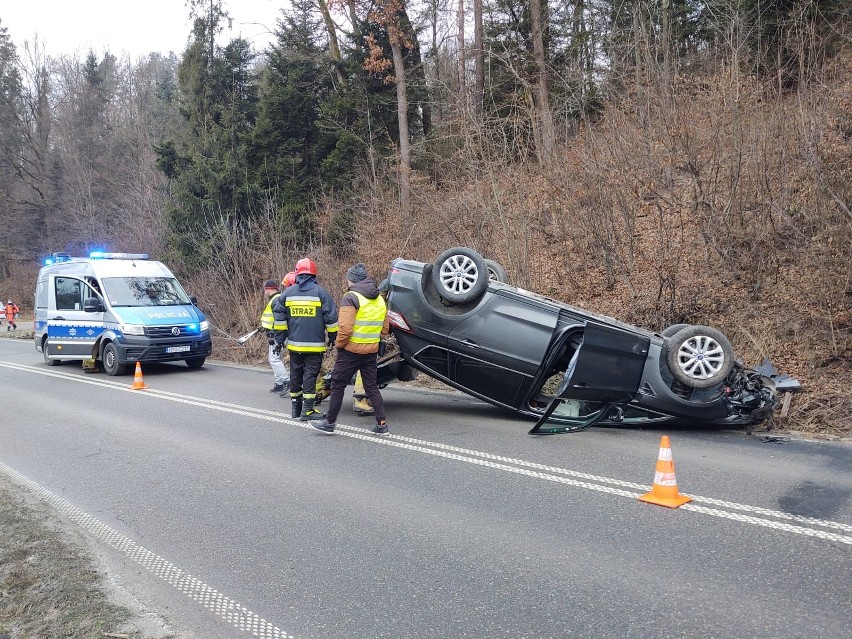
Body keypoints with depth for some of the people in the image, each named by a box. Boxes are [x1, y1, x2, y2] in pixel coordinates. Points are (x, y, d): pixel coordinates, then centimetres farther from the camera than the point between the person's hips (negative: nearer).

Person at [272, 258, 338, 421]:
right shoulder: (320, 292, -5)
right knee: (310, 375, -1)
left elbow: (279, 316, 5)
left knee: (296, 375, 14)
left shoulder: (288, 292, 5)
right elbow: (331, 317, -6)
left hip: (294, 344, 4)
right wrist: (333, 337, 6)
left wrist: (279, 339, 12)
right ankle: (307, 410, -3)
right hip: (315, 345, -3)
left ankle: (295, 407, 24)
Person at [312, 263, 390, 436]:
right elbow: (385, 329, 14)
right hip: (372, 351, 6)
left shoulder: (351, 297, -14)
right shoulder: (380, 299, 10)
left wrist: (339, 344, -7)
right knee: (371, 387, 13)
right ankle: (381, 424, 10)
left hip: (351, 351, -6)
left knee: (337, 386, 6)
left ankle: (329, 423, 14)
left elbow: (345, 328, -22)